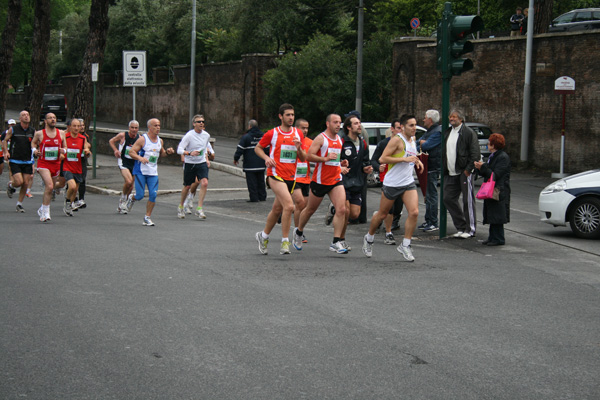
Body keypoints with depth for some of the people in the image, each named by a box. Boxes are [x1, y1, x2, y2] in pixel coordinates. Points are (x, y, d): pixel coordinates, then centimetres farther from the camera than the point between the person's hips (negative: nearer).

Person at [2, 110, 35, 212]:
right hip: (15, 161, -3)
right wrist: (6, 151, -7)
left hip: (27, 162, 3)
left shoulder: (32, 131, 5)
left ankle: (19, 204, 16)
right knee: (19, 182, -15)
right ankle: (10, 185, 22)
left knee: (25, 183, 0)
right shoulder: (13, 129, -4)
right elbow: (5, 140, 6)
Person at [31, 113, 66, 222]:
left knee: (50, 188, 14)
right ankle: (45, 212, -14)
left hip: (56, 164, 4)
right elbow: (33, 142, 16)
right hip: (43, 163, -4)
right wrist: (34, 150, -3)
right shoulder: (39, 134, -3)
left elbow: (65, 147, 15)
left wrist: (63, 151, -7)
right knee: (49, 186, -22)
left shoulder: (61, 134, 4)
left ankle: (42, 209, 36)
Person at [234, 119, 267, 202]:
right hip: (261, 164, 5)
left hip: (250, 165, -5)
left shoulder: (246, 137, -9)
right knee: (261, 181, 14)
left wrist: (236, 159, 6)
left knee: (251, 182, -1)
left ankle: (254, 198, -3)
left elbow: (240, 149, -9)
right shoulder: (263, 136, 8)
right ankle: (262, 197, 16)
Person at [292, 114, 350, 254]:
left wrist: (341, 163, 8)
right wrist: (325, 158, -27)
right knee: (310, 209, 11)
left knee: (341, 209, -13)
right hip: (320, 180, -5)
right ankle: (299, 232, 37)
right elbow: (309, 156, -16)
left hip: (336, 180, 5)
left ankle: (336, 242, -12)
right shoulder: (321, 138, -9)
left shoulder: (339, 140, 13)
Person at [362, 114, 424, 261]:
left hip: (408, 183, 6)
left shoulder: (413, 139, 11)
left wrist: (417, 161, 10)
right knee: (382, 214, 8)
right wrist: (405, 159, -23)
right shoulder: (397, 139, -13)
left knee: (414, 212, -13)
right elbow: (382, 159, -19)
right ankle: (369, 238, 33)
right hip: (392, 183, -6)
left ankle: (405, 246, -2)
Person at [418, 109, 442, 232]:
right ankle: (428, 221, 20)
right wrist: (422, 143, -1)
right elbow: (419, 144, 21)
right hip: (426, 168, 10)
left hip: (433, 168, -10)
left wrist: (422, 143, -1)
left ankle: (433, 223, -6)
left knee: (431, 195, -8)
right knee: (428, 195, 14)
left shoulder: (438, 132, -14)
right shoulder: (429, 132, 19)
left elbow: (426, 145, -21)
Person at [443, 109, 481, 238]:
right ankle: (461, 227, 15)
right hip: (450, 174, 8)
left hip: (464, 173, -8)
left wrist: (468, 169, -16)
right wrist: (444, 169, 16)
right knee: (448, 199, 5)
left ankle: (470, 229, 4)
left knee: (468, 201, -3)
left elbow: (475, 153, -10)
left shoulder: (468, 133, -6)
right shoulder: (447, 133, 16)